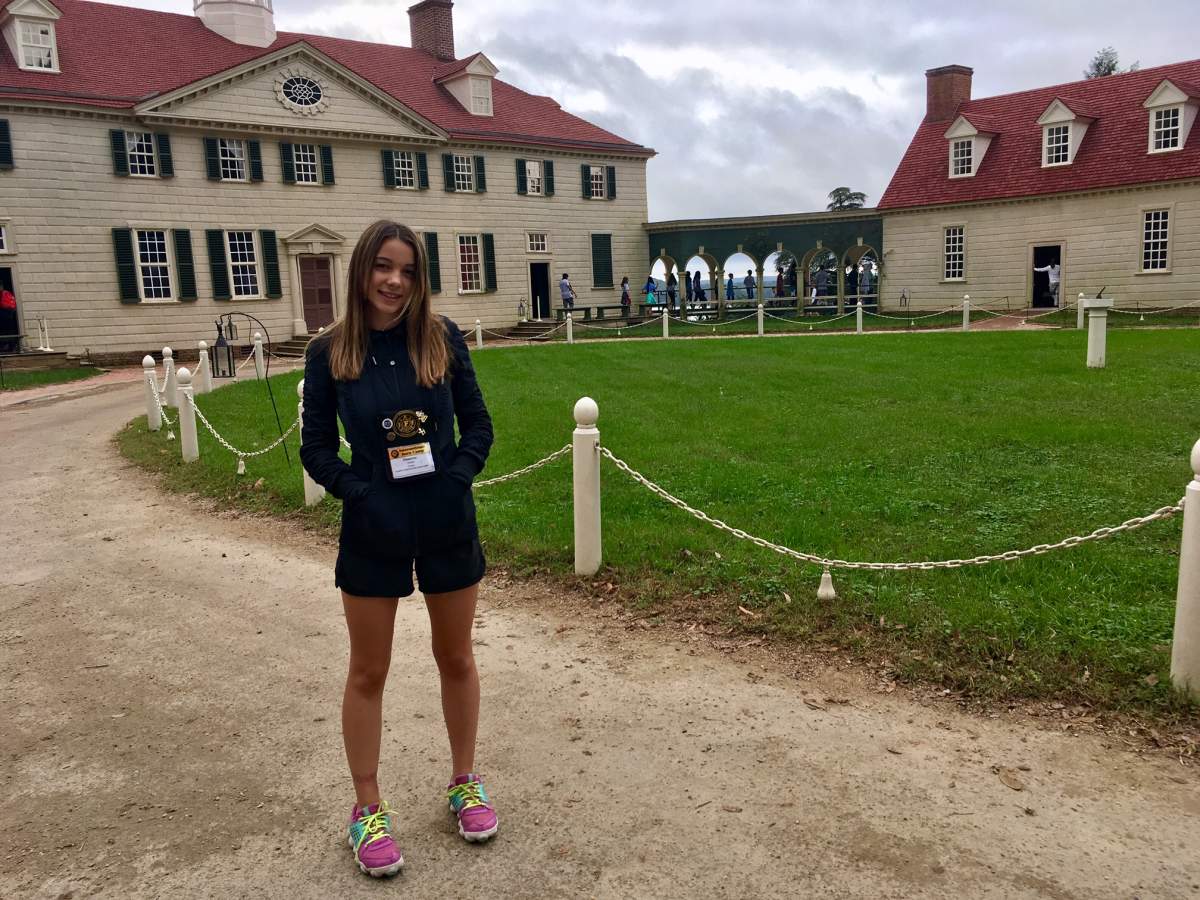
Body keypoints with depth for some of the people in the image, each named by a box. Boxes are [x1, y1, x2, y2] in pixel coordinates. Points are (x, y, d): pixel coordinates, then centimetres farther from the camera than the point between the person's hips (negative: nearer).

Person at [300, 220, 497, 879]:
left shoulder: (442, 338, -4)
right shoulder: (330, 351, -5)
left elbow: (478, 424, 1)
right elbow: (316, 447, 0)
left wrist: (456, 478, -13)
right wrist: (358, 490, -14)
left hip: (447, 522, 1)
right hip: (373, 529, 0)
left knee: (456, 659, 15)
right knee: (368, 672, 11)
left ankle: (464, 782, 37)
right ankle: (368, 811, 29)